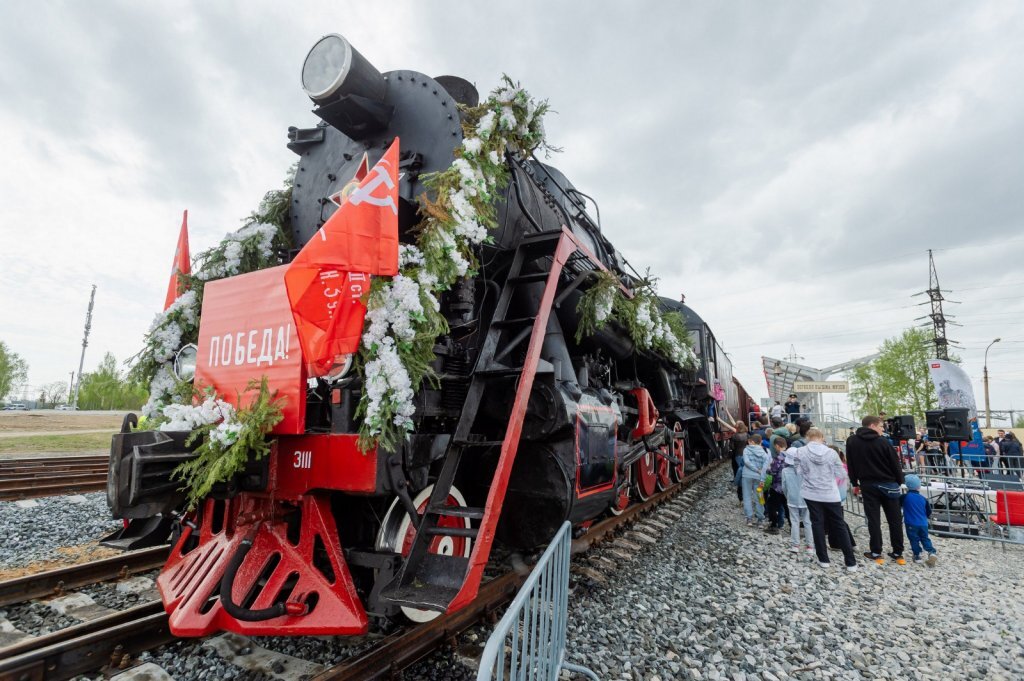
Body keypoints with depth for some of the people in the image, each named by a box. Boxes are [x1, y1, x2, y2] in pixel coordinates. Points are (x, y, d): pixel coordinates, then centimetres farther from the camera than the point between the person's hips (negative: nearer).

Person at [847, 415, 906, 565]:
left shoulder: (852, 442, 0)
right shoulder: (883, 441, -8)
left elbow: (851, 465, 4)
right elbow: (895, 464, -4)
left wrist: (855, 483, 11)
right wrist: (900, 482, 8)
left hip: (868, 485, 1)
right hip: (888, 484, -1)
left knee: (873, 520, 4)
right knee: (895, 519, 10)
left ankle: (876, 553, 6)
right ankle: (898, 553, 15)